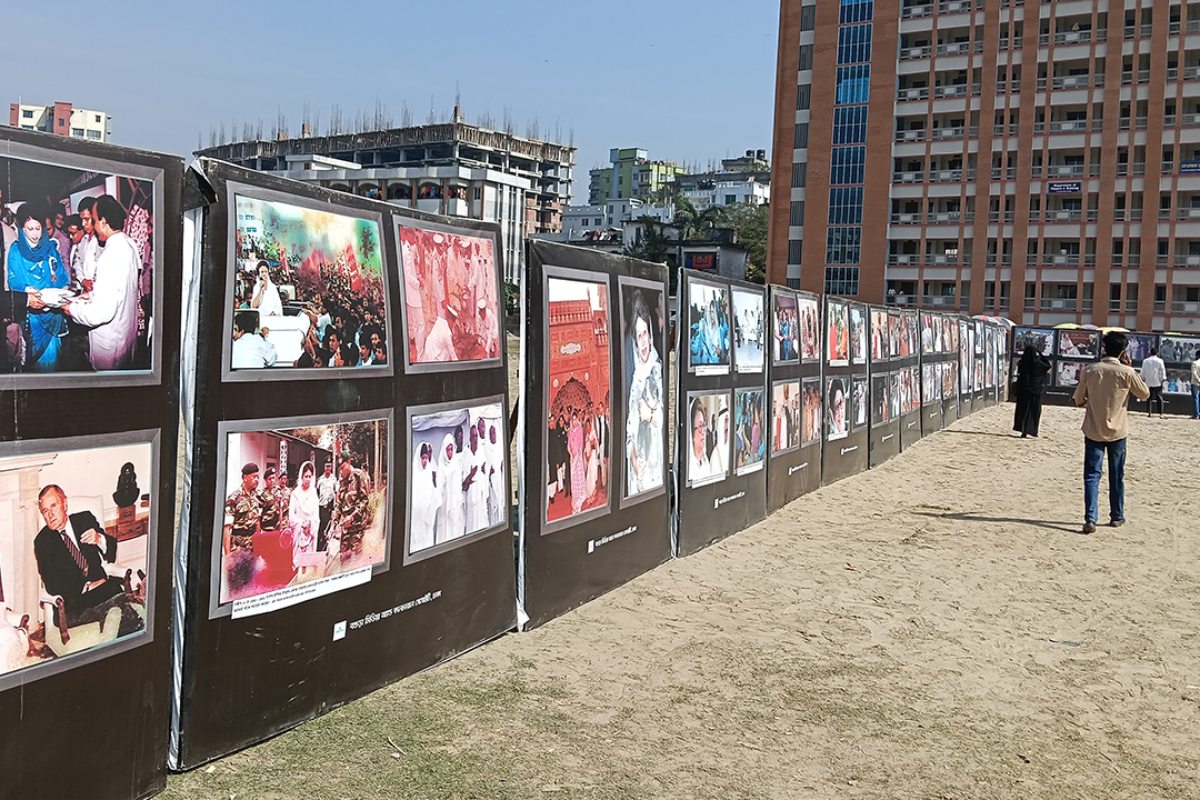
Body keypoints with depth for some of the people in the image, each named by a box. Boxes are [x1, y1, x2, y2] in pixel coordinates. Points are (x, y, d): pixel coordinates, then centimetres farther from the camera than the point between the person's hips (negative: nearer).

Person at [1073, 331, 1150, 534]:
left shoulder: (1090, 370, -6)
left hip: (1093, 431, 0)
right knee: (1116, 476, 15)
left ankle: (1090, 519, -13)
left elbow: (1078, 399, 2)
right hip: (1117, 431, 0)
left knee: (1092, 475, 0)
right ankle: (1117, 516, 26)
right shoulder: (1126, 372, -11)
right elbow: (1145, 394, 6)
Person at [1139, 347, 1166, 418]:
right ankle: (1160, 414, -4)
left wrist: (1143, 379, 14)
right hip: (1157, 383, -2)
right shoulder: (1160, 361, -4)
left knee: (1149, 398, 7)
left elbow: (1143, 372, 6)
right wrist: (1163, 380, 2)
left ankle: (1149, 412, 3)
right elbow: (1163, 372, -3)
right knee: (1159, 398, 2)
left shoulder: (1145, 361, 3)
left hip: (1148, 382, 2)